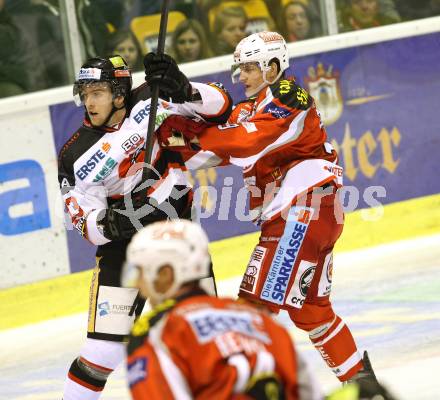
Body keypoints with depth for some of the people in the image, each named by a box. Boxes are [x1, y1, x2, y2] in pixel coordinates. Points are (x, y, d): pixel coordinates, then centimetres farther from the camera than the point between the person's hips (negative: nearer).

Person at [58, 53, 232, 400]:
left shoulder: (151, 102, -10)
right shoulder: (76, 157, -13)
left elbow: (219, 108, -13)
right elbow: (86, 223, -12)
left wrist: (181, 91, -32)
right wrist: (106, 224, -35)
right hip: (124, 247, -2)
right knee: (107, 350, -12)